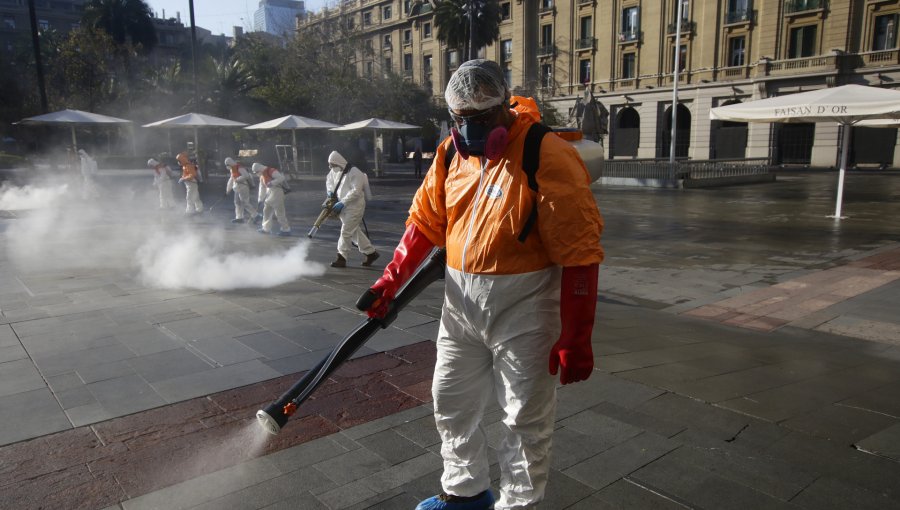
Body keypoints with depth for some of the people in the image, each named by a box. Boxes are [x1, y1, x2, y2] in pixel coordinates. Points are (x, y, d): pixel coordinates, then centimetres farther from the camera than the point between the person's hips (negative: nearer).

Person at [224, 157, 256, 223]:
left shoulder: (239, 168, -15)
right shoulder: (232, 169, 15)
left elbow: (246, 175, -27)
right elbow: (231, 180, 24)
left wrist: (237, 179, -25)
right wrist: (228, 190, 26)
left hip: (243, 187, -10)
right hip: (237, 188, 10)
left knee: (245, 203, -10)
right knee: (237, 203, 9)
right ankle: (239, 218, 13)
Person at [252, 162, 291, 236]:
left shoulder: (271, 171, -14)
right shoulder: (262, 176, 15)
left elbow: (281, 177, -23)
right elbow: (262, 188, 20)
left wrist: (271, 183, -26)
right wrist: (261, 199, 17)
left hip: (277, 192, -10)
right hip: (270, 193, 10)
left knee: (279, 212, -8)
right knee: (267, 210, 14)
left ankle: (286, 230, -3)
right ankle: (266, 228, 24)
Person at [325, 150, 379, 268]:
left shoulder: (354, 173, -20)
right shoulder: (335, 171, 5)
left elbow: (355, 191, -25)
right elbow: (329, 180, 24)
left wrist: (342, 203, -26)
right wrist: (330, 191, 3)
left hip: (355, 206, -9)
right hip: (344, 206, 9)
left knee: (346, 231, -6)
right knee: (354, 231, 14)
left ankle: (342, 258, 3)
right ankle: (370, 252, 25)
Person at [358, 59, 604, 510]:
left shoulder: (547, 158, -18)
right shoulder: (451, 153, 3)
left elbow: (579, 254, -19)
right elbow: (425, 221, 10)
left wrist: (576, 339, -19)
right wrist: (391, 279, 0)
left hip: (523, 309, -6)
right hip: (460, 302, 7)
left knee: (525, 419, 9)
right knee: (451, 403, 19)